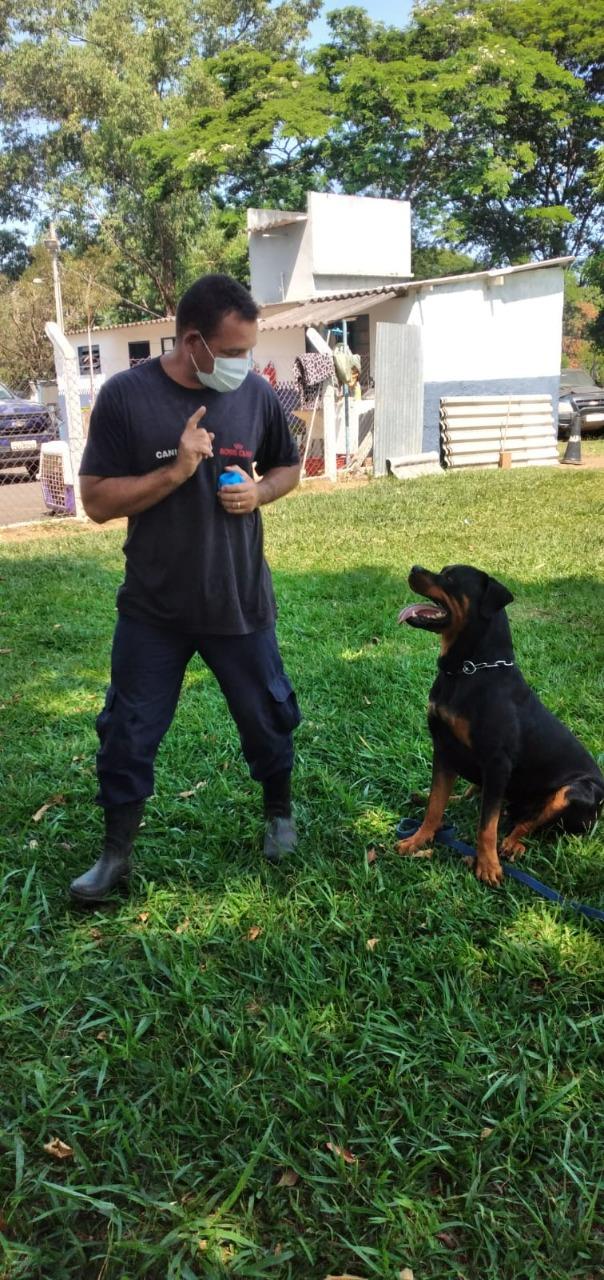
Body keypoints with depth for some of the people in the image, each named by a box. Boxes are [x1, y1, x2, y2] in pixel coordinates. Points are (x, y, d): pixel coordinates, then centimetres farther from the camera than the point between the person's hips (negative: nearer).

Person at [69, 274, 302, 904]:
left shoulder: (258, 394, -5)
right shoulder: (126, 395, -13)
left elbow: (288, 468, 11)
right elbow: (97, 501, -12)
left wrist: (259, 492, -11)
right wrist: (176, 471, -24)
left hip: (241, 599, 2)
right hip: (153, 605, -1)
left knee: (266, 714, 16)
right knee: (129, 729, 9)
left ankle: (279, 812, 43)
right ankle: (116, 853, 28)